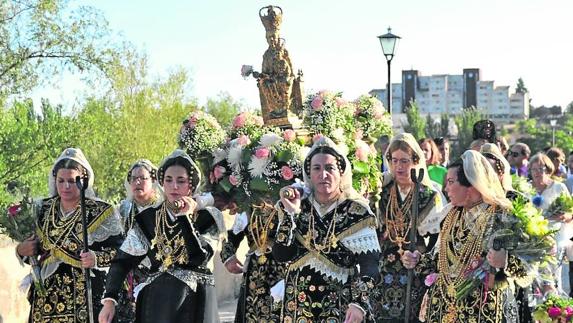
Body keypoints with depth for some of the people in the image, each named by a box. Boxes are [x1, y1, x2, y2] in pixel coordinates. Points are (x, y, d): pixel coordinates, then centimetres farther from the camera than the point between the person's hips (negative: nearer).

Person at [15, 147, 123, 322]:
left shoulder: (101, 212, -3)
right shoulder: (43, 209, 9)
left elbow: (119, 251, -6)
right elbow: (34, 247, 20)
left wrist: (97, 258, -22)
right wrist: (22, 250, -1)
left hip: (86, 297, -3)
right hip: (46, 296, 4)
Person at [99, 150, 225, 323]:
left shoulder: (207, 216, -2)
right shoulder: (148, 217, 5)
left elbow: (201, 256, -17)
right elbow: (123, 260, 2)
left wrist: (185, 217, -14)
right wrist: (109, 300, -7)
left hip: (193, 302, -2)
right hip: (156, 302, 2)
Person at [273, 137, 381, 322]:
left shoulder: (357, 212, -8)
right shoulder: (298, 206, 2)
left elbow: (369, 263, -14)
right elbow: (281, 255, -5)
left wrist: (359, 302, -27)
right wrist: (291, 214, -14)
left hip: (340, 305, -3)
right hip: (298, 304, 3)